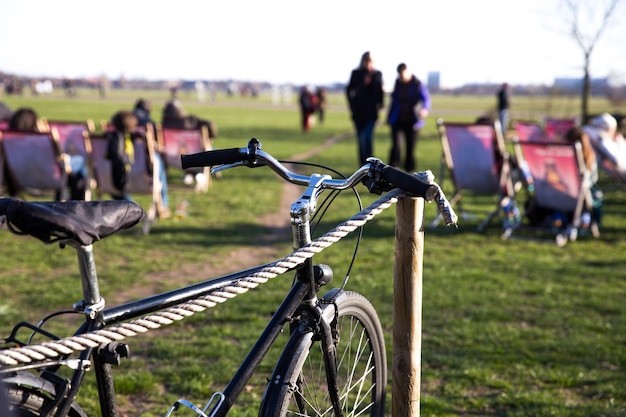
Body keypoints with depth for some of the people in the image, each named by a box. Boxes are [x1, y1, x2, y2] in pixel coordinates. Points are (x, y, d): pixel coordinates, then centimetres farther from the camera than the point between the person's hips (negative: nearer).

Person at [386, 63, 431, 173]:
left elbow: (426, 98, -18)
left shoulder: (418, 84, -6)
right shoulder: (398, 83, 8)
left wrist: (424, 108, -40)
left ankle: (408, 170, 21)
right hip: (397, 121, 2)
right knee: (396, 146, -11)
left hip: (412, 122, -2)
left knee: (410, 148, 6)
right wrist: (389, 117, 20)